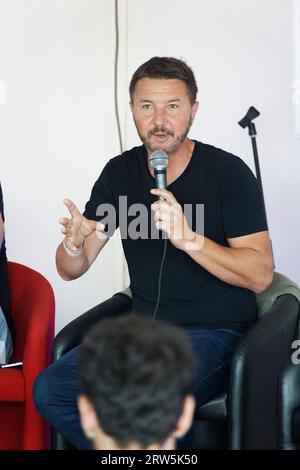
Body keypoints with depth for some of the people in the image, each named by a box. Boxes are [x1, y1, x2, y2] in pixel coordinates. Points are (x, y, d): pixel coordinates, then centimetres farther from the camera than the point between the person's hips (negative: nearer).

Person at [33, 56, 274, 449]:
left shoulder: (229, 172, -8)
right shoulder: (120, 173, 6)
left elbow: (261, 275, -13)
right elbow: (71, 270, 6)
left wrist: (189, 239, -27)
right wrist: (73, 243, -19)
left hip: (215, 332, -5)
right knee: (50, 390, -16)